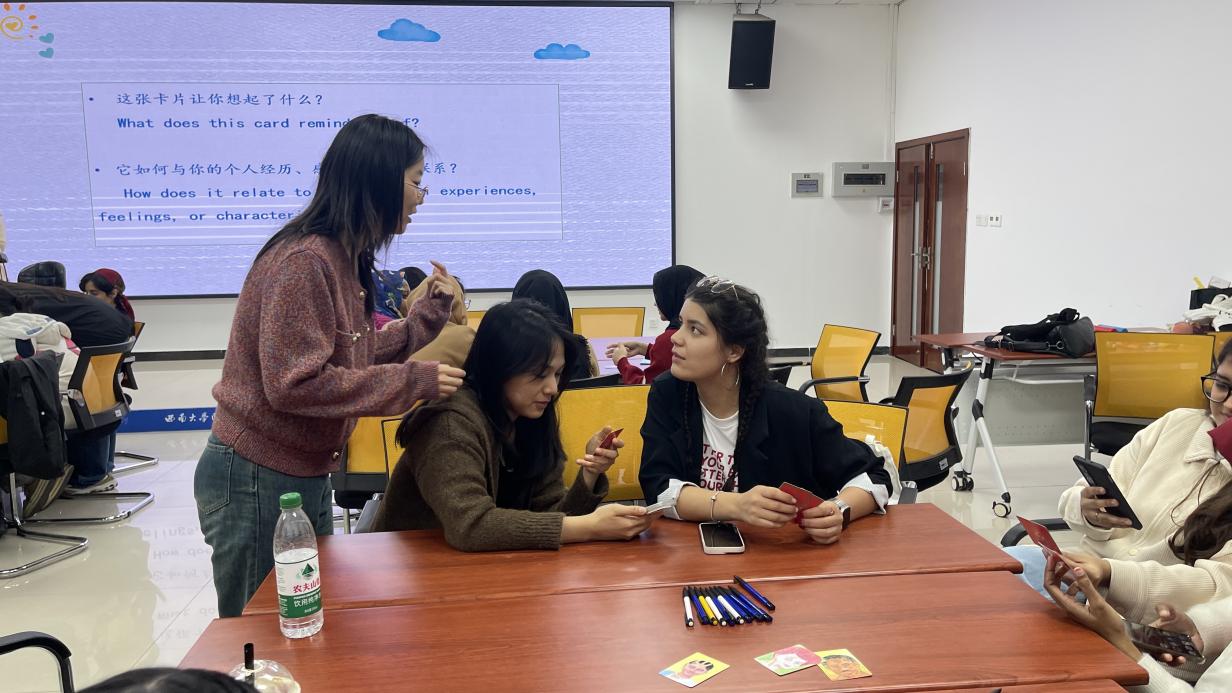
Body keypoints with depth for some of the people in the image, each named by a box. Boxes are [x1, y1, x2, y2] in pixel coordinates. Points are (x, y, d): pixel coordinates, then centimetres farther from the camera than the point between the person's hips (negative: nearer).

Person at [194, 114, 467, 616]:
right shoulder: (304, 261, -21)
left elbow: (356, 358, 8)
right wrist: (413, 382, -23)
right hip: (256, 481, -9)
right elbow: (295, 383, -26)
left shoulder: (342, 258, 8)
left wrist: (429, 313, 3)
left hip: (307, 476, 9)